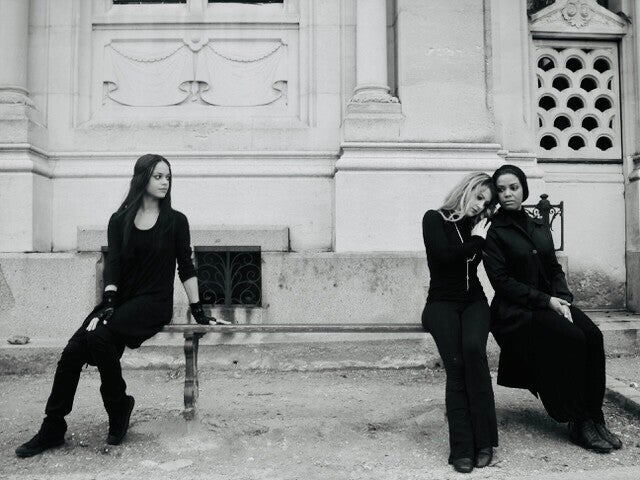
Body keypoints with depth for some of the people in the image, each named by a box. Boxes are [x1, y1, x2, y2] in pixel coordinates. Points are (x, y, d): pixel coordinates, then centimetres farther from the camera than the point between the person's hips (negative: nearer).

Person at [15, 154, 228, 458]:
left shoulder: (175, 221, 3)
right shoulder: (119, 220, 8)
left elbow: (186, 267, 3)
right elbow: (113, 262, -2)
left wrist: (198, 311, 0)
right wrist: (108, 303, -17)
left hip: (154, 303, -3)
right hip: (121, 300, 3)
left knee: (99, 337, -28)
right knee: (72, 350, -17)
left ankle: (119, 407, -7)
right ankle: (52, 429, -5)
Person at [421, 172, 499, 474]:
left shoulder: (478, 226, 13)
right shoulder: (435, 219, 0)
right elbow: (444, 255, -16)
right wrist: (476, 241, -6)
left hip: (473, 301, 3)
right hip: (442, 303, -2)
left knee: (473, 349, -28)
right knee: (456, 365, -23)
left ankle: (484, 441, -19)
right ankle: (462, 448, -19)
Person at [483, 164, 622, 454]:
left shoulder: (539, 227, 14)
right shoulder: (494, 232, -4)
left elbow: (555, 270, 13)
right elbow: (502, 280, -12)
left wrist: (563, 299, -6)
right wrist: (545, 300, -16)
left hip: (550, 303, 6)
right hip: (516, 311, -6)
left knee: (592, 336, -19)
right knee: (571, 339, -26)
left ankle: (594, 418, -11)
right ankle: (579, 424, -14)